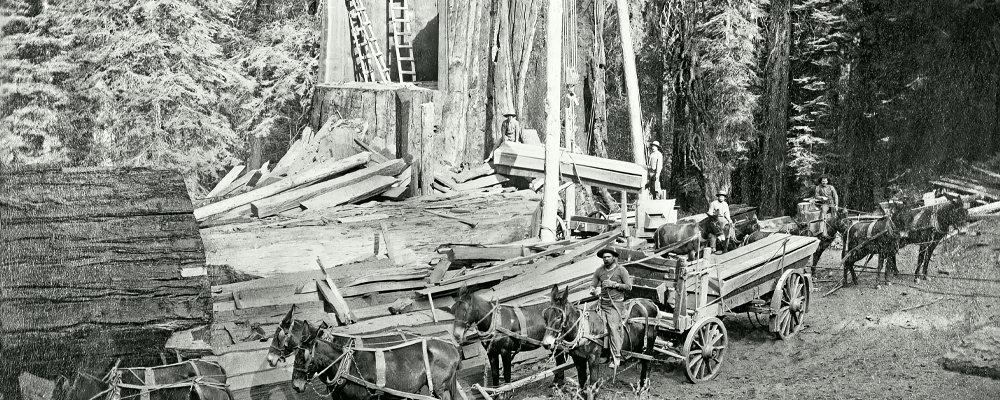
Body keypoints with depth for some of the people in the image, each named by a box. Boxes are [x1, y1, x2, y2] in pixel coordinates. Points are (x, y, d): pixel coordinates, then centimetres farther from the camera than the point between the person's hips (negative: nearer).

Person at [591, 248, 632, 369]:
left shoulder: (621, 270, 0)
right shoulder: (599, 271, 10)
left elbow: (629, 287, -3)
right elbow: (594, 286, 17)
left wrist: (614, 284, -12)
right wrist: (595, 291, -7)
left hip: (615, 303, -4)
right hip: (602, 303, 4)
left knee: (613, 328, -10)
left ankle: (616, 357, -5)